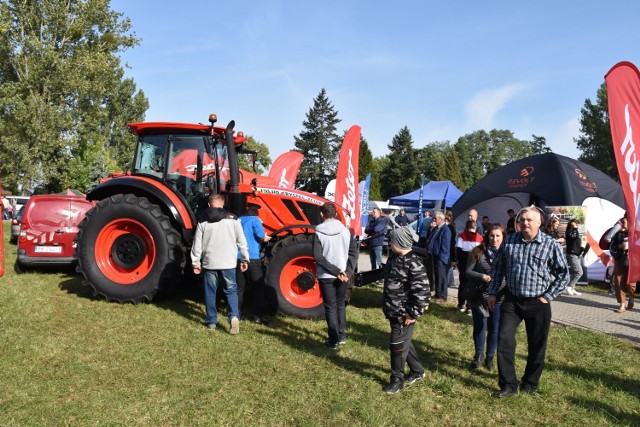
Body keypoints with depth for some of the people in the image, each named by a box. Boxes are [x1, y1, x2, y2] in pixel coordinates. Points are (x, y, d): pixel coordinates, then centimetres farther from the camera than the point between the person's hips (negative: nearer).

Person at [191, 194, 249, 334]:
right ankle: (234, 316, -9)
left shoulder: (203, 222, 1)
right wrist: (245, 259, 10)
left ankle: (211, 321, 19)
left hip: (209, 263, 1)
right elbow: (242, 241, 1)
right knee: (231, 290, 10)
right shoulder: (233, 219, -1)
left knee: (210, 292, 13)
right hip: (228, 262, 0)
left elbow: (197, 245, 2)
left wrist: (196, 263, 11)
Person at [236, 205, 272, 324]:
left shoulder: (239, 220, 12)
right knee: (258, 287, 2)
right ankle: (258, 316, -2)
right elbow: (261, 236, -18)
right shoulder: (255, 220, -4)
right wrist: (266, 238, 4)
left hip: (238, 258, 5)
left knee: (239, 287, 15)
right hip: (252, 258, -5)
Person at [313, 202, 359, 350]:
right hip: (343, 275, 4)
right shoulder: (345, 230, 0)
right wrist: (347, 272, -10)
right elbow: (354, 252, -5)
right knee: (340, 305, 20)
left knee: (330, 307, 6)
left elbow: (318, 258, -18)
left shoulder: (319, 233, -11)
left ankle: (334, 341, 9)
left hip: (326, 276, -3)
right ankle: (342, 335, 27)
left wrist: (335, 271, -17)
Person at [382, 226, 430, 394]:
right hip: (393, 311, 9)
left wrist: (413, 313, -21)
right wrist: (387, 305, 20)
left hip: (404, 314, -9)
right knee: (404, 342, 21)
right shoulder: (394, 257, 5)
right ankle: (417, 371, 40)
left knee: (398, 345, 2)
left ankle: (397, 380, 19)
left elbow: (423, 291, -24)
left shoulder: (414, 263, -22)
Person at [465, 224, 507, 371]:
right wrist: (483, 277, -19)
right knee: (479, 327, 10)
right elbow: (468, 271, -4)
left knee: (495, 329, 10)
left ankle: (490, 357, 29)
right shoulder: (478, 252, -5)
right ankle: (478, 355, 30)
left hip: (499, 298, 0)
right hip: (479, 297, 0)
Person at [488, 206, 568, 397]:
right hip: (512, 301, 2)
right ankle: (508, 384, 8)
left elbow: (564, 273, -1)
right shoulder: (509, 241, 1)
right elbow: (498, 268, 11)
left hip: (538, 303, -2)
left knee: (536, 346, 11)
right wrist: (492, 293, 9)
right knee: (504, 341, -4)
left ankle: (530, 383, 30)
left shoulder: (551, 244, -7)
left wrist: (548, 296, -6)